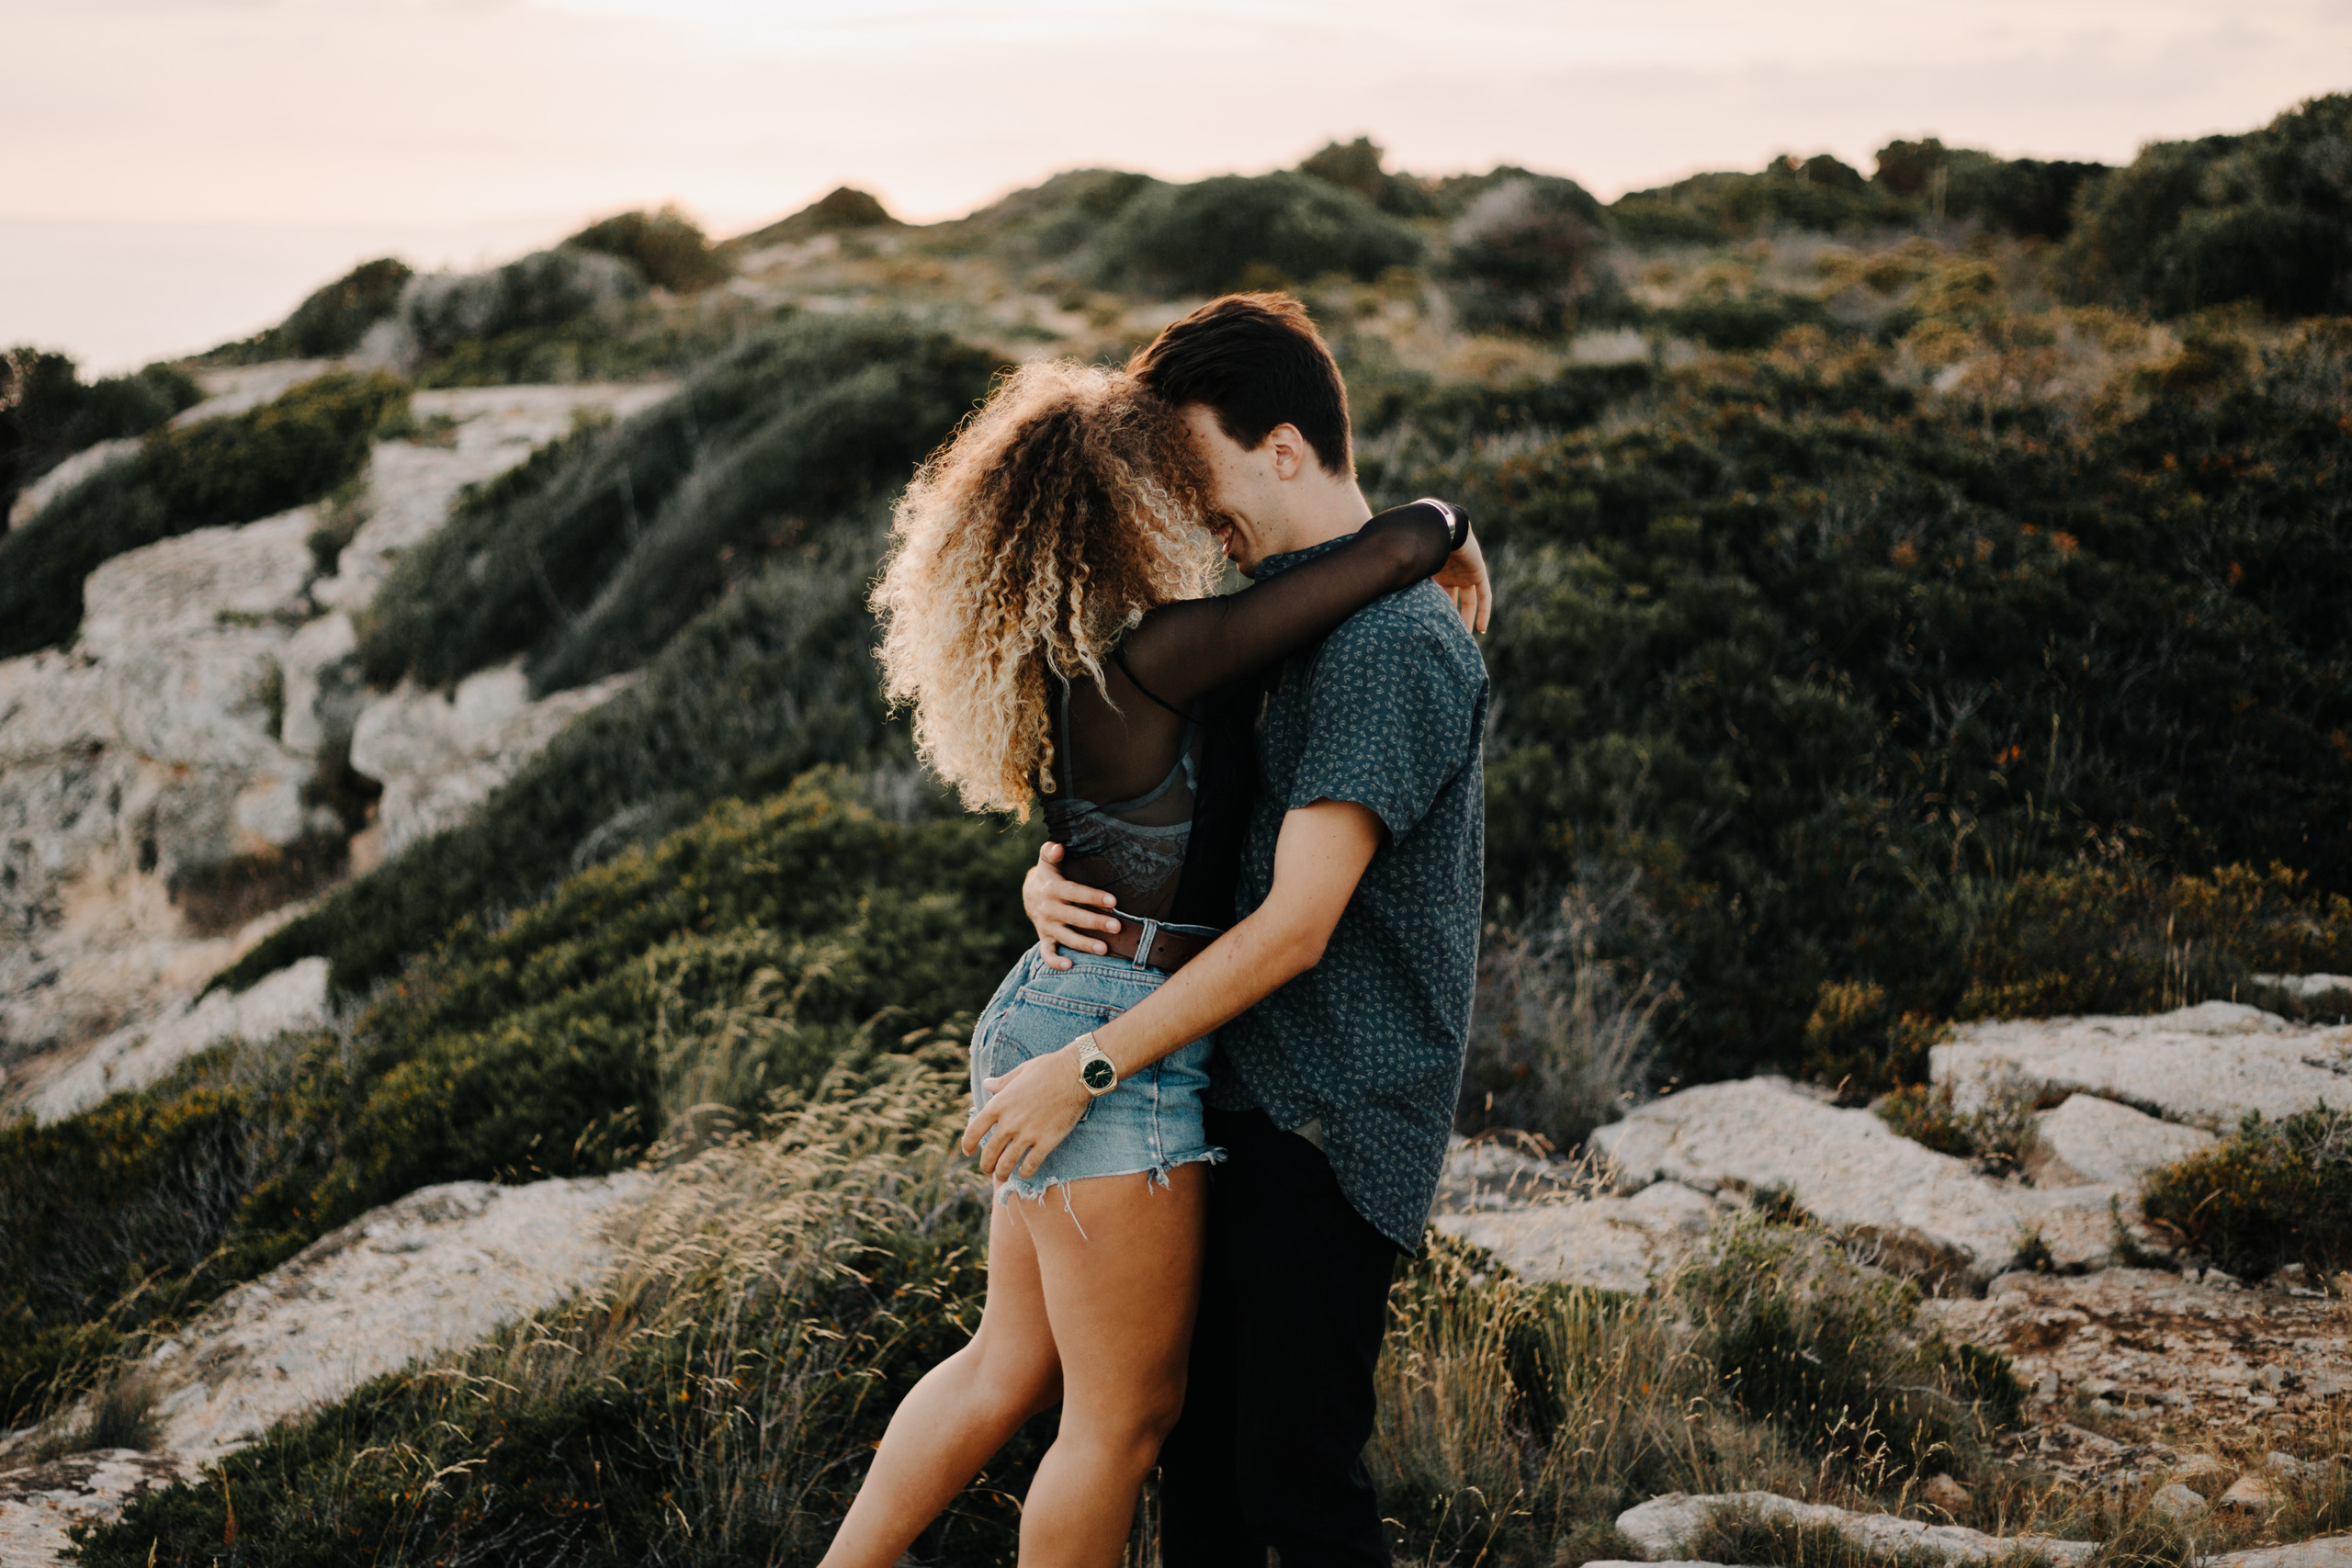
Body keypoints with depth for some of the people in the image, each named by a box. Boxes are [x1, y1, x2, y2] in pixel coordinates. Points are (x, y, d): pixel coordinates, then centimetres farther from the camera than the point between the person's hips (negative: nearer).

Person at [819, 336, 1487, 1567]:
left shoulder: (1063, 649, 7)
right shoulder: (1150, 655, -20)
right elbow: (1397, 545, -21)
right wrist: (1449, 532, 0)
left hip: (1048, 1019, 9)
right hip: (1113, 1050, -9)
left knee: (1012, 1365, 22)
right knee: (1126, 1414, 6)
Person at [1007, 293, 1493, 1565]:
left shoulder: (1396, 647, -18)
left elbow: (1295, 927, -22)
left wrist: (1089, 1068, -18)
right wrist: (1053, 876, -3)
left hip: (1335, 1124, -9)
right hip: (1246, 1100, 9)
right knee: (1196, 1438, 15)